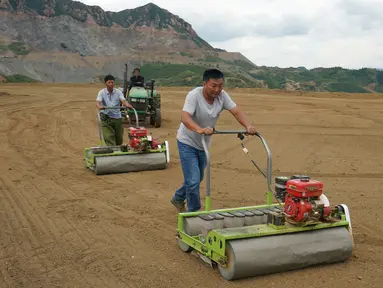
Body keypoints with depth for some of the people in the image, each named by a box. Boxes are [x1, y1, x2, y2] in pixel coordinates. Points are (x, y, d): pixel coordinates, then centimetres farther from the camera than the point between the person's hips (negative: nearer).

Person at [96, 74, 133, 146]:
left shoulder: (118, 92, 0)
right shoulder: (102, 92, -4)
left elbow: (123, 100, -16)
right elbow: (98, 102, -19)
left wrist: (127, 105, -40)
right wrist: (99, 106, -44)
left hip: (117, 118, 2)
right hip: (106, 118, -2)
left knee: (119, 139, 11)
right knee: (109, 138, -12)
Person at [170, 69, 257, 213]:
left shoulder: (222, 95, -11)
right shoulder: (194, 95, -27)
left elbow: (236, 111, -16)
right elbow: (185, 117, -40)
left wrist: (248, 126, -35)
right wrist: (200, 129, -59)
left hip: (203, 144, 6)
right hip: (187, 143, -6)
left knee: (198, 178, 21)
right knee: (193, 181, -11)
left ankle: (178, 199, 45)